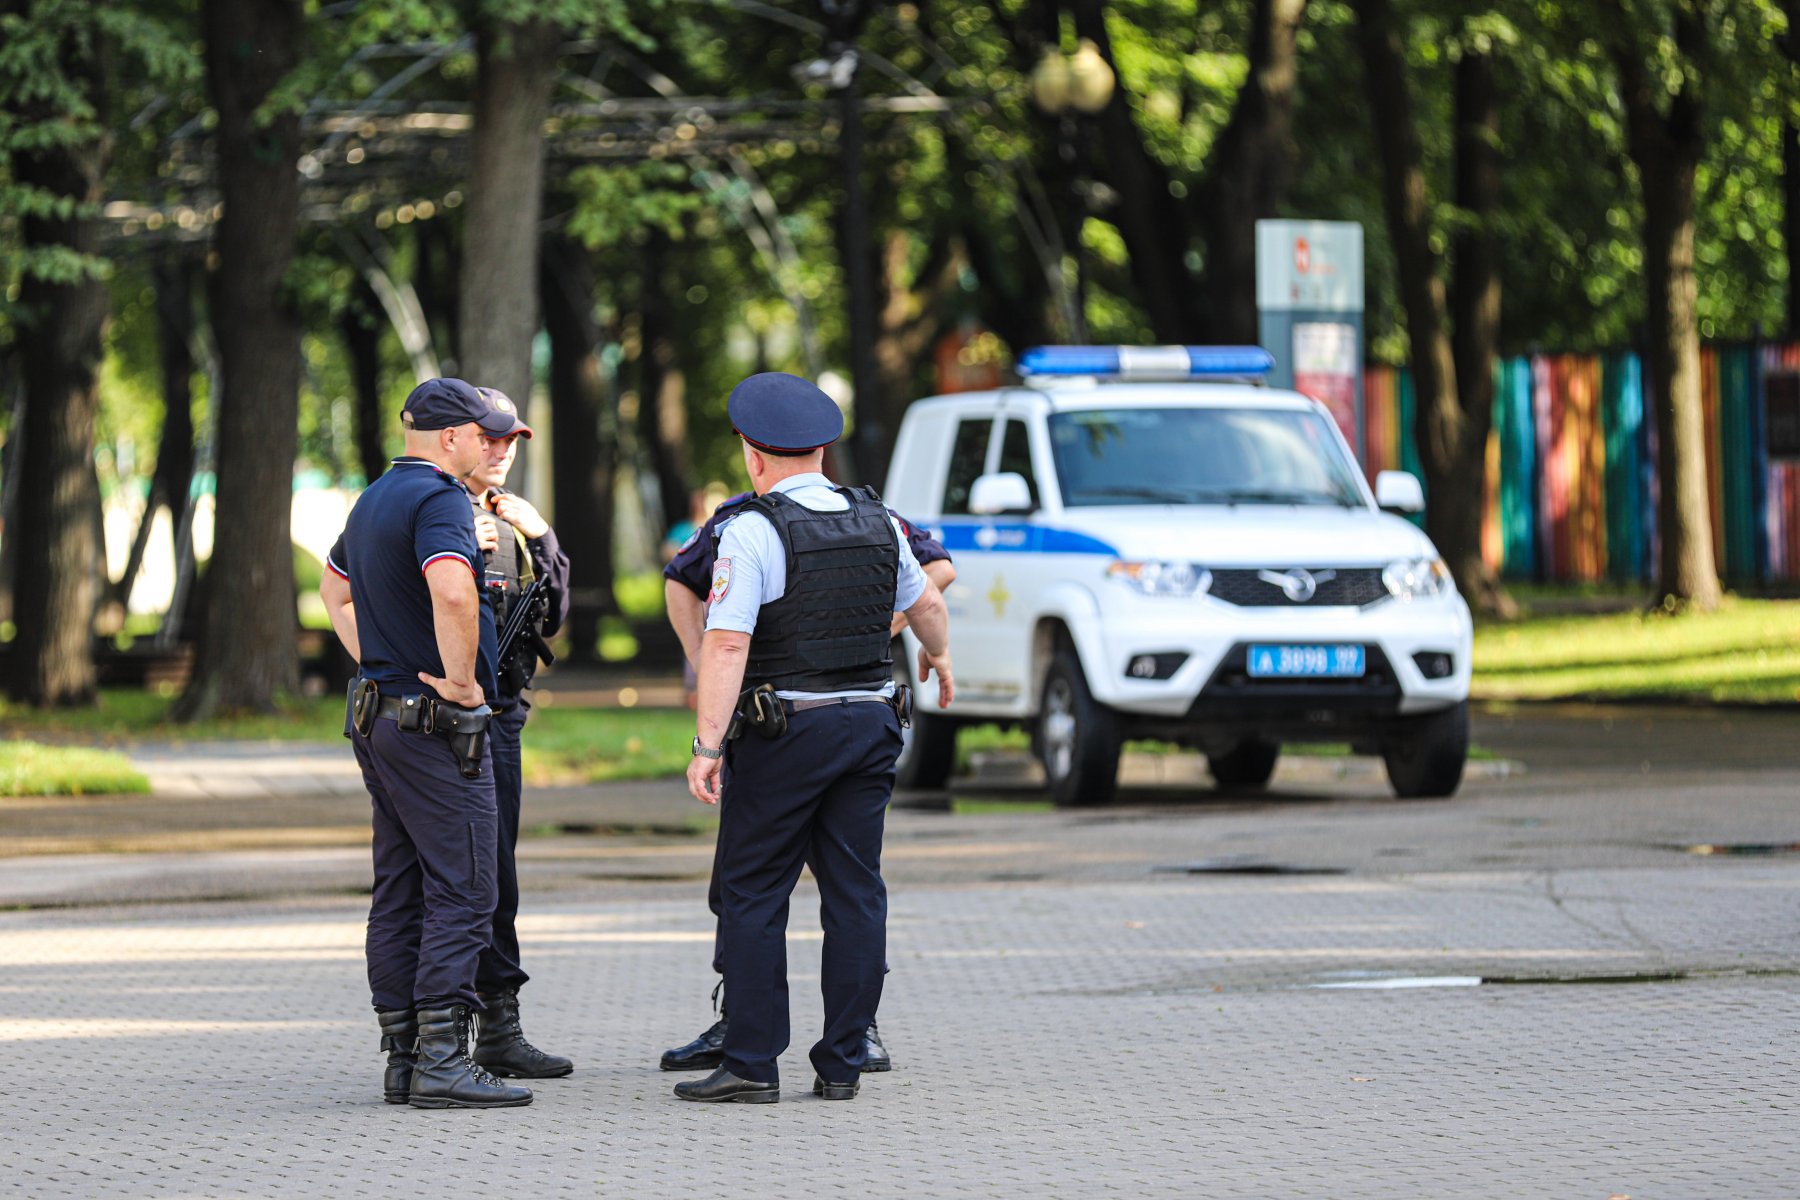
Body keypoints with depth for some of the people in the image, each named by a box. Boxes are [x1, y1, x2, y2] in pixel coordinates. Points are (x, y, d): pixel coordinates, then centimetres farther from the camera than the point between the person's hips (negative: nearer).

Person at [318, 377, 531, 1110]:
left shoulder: (373, 501, 15)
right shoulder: (439, 500, -15)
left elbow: (333, 590, 32)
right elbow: (451, 592, -34)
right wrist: (462, 678, -21)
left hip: (377, 713, 10)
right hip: (436, 722, -10)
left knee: (399, 894, 11)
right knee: (461, 893, -8)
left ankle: (402, 1056, 12)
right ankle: (441, 1061, -12)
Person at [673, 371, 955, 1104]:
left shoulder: (754, 530, -11)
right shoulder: (876, 521, 8)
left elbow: (727, 645, -18)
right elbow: (926, 602, 25)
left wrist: (707, 746, -17)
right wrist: (938, 658, 46)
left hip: (786, 728, -6)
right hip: (871, 722, 6)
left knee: (753, 894, 1)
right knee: (855, 893, 7)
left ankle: (751, 1064, -2)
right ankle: (842, 1063, 9)